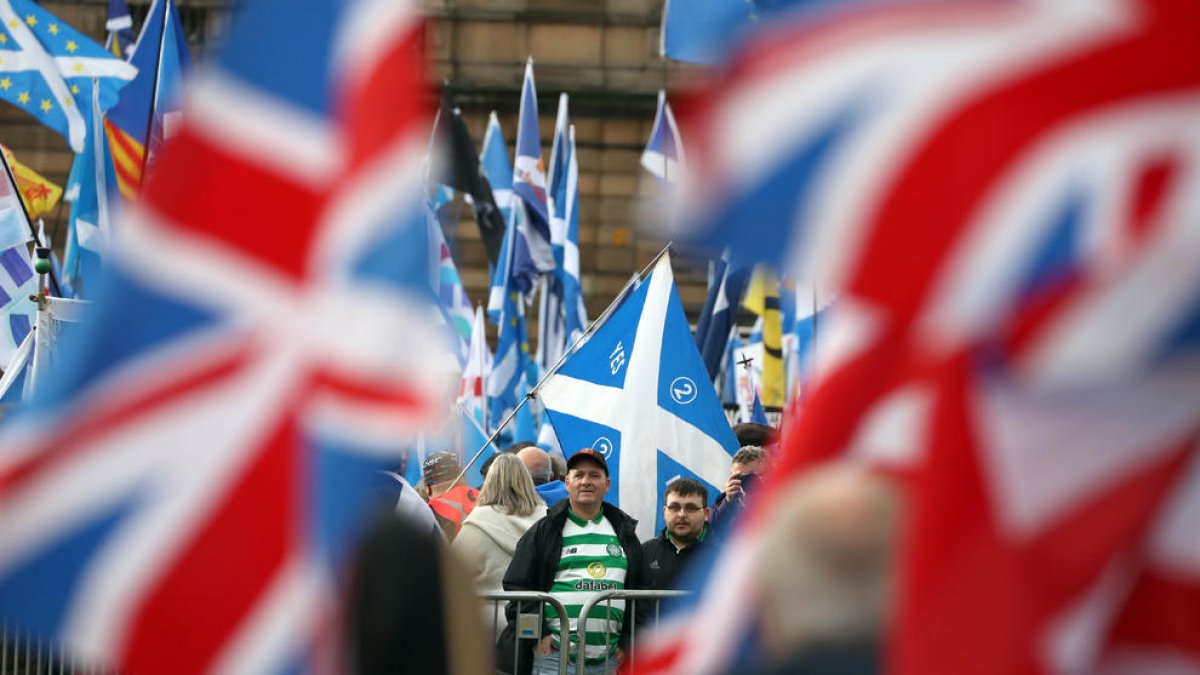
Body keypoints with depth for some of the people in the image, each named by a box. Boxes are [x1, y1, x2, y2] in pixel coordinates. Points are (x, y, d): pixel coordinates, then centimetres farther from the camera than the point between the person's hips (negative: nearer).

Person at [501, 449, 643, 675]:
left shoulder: (624, 534, 16)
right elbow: (517, 587, 3)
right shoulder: (543, 532, 6)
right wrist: (539, 634, -7)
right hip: (554, 655, -3)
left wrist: (626, 641, 7)